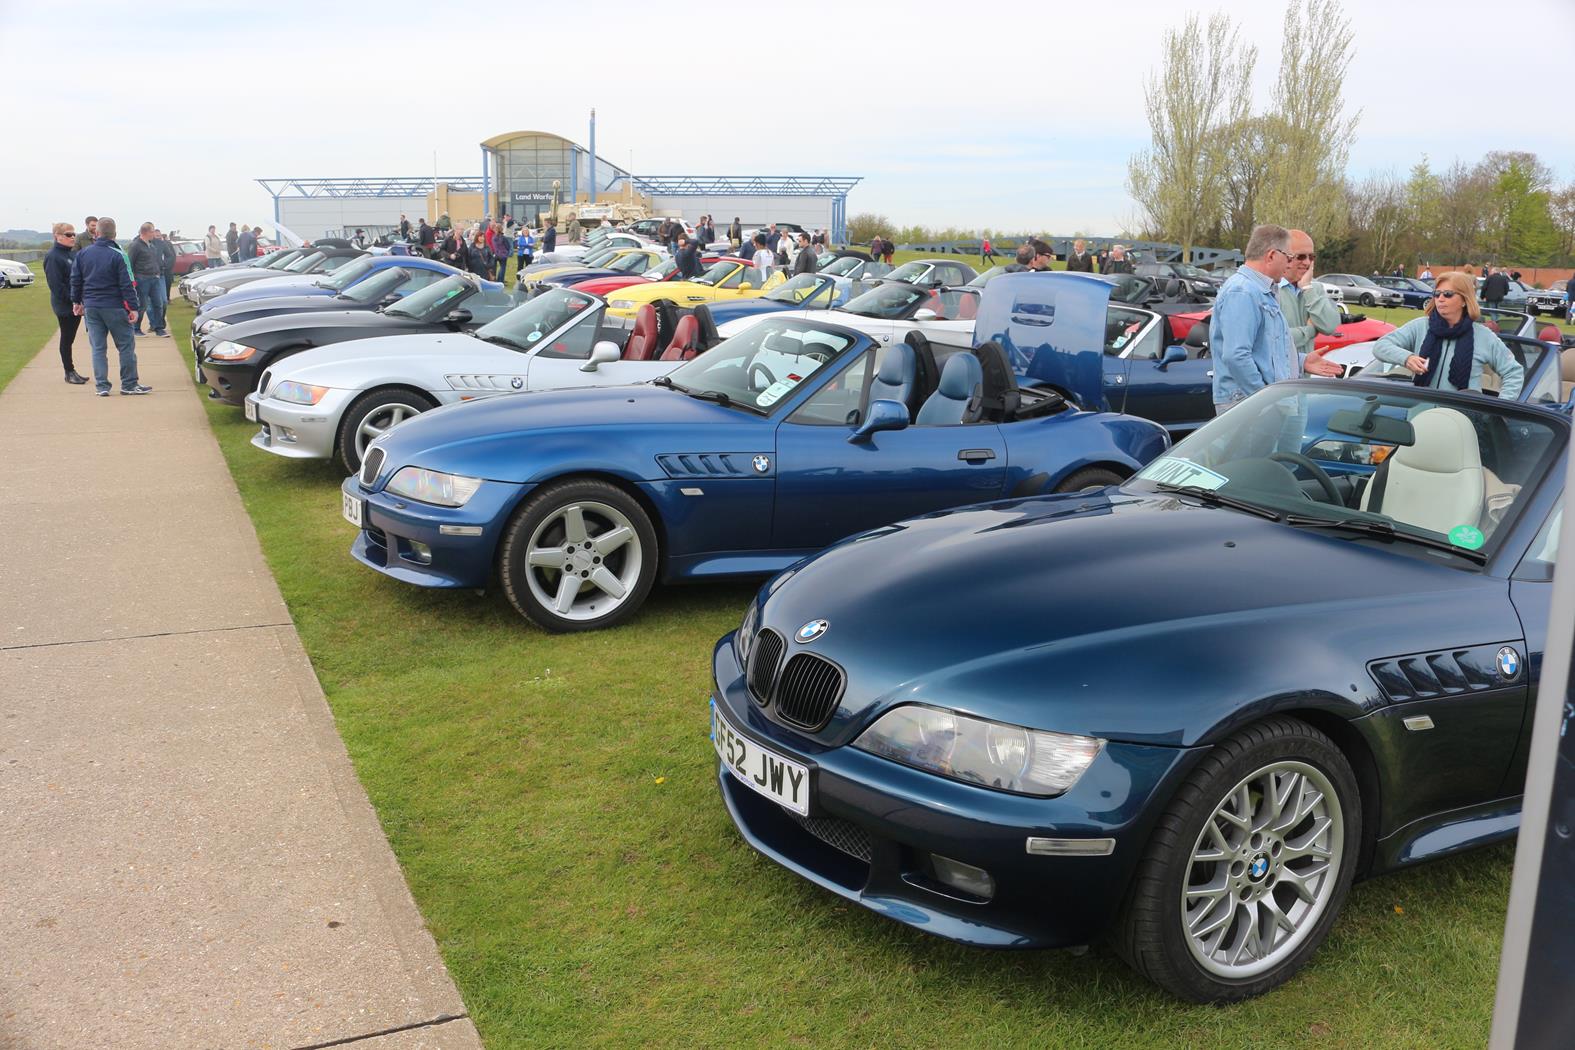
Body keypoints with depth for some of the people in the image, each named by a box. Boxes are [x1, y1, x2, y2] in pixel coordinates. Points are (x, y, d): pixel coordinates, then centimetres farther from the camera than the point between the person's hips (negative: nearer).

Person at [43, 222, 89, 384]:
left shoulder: (74, 254, 12)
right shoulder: (53, 257, -12)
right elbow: (56, 284, -18)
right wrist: (72, 299, -20)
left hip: (76, 305, 7)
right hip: (64, 306, -7)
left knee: (69, 338, 14)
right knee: (66, 339, 1)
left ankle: (71, 371, 21)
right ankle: (69, 372, 9)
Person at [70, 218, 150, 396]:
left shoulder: (83, 254, 5)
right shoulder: (117, 255, -10)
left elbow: (75, 280, 10)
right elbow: (126, 284, -13)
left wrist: (77, 301, 22)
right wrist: (133, 307, -10)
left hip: (91, 307, 5)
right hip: (114, 307, -5)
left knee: (98, 347, 8)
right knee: (126, 345, 5)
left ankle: (101, 386, 6)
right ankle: (129, 384, 6)